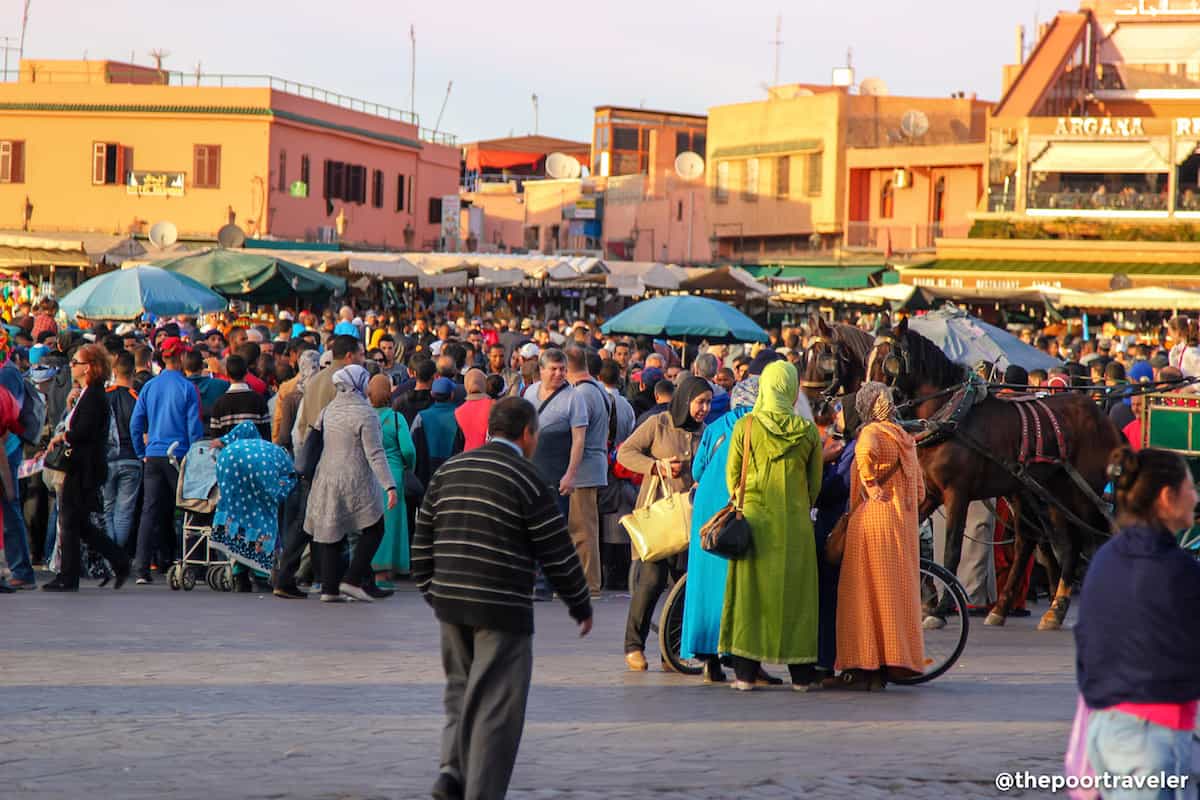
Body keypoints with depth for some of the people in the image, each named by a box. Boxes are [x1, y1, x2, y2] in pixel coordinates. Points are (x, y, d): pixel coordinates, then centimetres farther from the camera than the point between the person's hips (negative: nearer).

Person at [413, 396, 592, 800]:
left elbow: (422, 541, 13)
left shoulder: (448, 472, 10)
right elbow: (558, 555, -6)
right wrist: (581, 607, 7)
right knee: (496, 706, 0)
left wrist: (432, 593, 23)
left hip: (450, 602, 6)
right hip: (501, 609, -6)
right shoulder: (528, 482, -8)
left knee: (462, 688, 21)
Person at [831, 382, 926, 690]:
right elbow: (920, 490, 21)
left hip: (873, 519, -8)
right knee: (895, 592, 10)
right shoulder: (905, 438, 18)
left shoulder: (872, 432, -7)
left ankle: (862, 669, -6)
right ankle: (891, 664, 11)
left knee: (865, 592, -4)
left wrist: (871, 487, -23)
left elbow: (866, 451, -33)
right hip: (904, 526, 8)